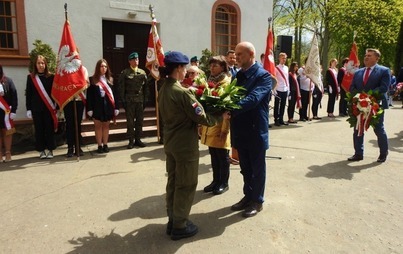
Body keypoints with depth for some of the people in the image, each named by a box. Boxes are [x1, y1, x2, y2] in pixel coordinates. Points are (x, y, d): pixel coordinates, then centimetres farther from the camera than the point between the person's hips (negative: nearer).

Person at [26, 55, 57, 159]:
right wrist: (28, 109, 1)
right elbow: (28, 94, 6)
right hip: (36, 109, 2)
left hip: (49, 108, -1)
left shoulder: (51, 77, 1)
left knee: (49, 129, 3)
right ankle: (42, 150, 16)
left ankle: (50, 150, 13)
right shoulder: (31, 77, 6)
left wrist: (57, 107, -6)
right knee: (39, 130, 6)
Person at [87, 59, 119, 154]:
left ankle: (105, 145, 18)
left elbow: (115, 93, 6)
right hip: (97, 106, -2)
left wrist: (116, 107, 0)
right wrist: (89, 108, -10)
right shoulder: (92, 80, 0)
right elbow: (89, 95, -4)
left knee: (106, 126, 9)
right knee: (98, 126, 5)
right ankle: (99, 146, 12)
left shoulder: (110, 79, 8)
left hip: (108, 106, 2)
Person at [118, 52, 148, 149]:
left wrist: (146, 99, 4)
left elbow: (146, 87, 9)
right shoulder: (124, 73, -1)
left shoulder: (142, 72, 9)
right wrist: (123, 100, -8)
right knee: (130, 122, 3)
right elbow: (121, 88, -3)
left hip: (140, 100, 3)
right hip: (129, 100, -3)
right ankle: (131, 141, 11)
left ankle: (138, 139, 19)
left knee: (140, 121, 8)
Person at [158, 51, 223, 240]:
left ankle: (172, 220, 31)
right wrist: (219, 116, -3)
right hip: (185, 145, -9)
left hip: (170, 143, 9)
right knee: (186, 185, 5)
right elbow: (202, 118, -19)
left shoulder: (163, 90, 6)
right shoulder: (182, 92, -21)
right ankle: (180, 226, 17)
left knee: (173, 182, 17)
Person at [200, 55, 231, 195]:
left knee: (222, 155, 6)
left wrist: (224, 129, -20)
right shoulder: (210, 81, 13)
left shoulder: (227, 83, -9)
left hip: (220, 125, -6)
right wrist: (202, 123, 11)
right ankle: (216, 180, 27)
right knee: (214, 155, 14)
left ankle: (224, 182, 21)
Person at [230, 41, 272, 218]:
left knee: (257, 168, 9)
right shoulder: (238, 75, 11)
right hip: (241, 131, 7)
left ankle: (257, 201, 26)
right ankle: (248, 196, 36)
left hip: (256, 131, -7)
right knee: (245, 168, 19)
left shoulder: (263, 75, -13)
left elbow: (253, 98, -27)